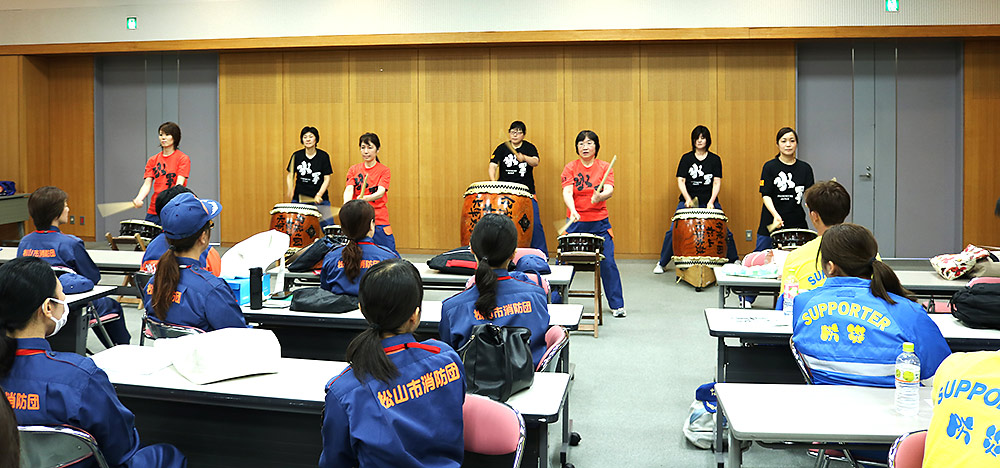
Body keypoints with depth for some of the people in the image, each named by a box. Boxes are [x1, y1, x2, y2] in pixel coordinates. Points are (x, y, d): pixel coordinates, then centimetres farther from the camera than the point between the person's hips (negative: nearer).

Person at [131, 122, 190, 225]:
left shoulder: (183, 159, -1)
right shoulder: (153, 160, 14)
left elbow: (179, 184, -13)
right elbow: (147, 184, 5)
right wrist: (139, 199, -15)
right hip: (154, 211, 5)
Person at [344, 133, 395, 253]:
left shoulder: (384, 170, 1)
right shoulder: (353, 170, 9)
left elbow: (381, 192, -14)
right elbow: (349, 189, -6)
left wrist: (365, 198, -36)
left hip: (379, 221, -2)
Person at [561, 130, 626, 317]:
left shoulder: (604, 167, 2)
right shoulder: (570, 168, 1)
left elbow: (609, 190, -13)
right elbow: (567, 192, -12)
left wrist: (599, 197, -36)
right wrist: (573, 211, -31)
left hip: (600, 224, 0)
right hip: (575, 222, 0)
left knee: (608, 263, -5)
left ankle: (617, 305, 9)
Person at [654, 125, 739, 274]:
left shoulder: (715, 159, 3)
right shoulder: (686, 158, 2)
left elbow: (717, 182, -3)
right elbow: (681, 180, -4)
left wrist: (711, 202, -16)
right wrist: (688, 199, -18)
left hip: (710, 202, 0)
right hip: (688, 201, 0)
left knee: (724, 231, -4)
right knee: (673, 231, -9)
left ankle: (735, 261, 17)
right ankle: (661, 263, 6)